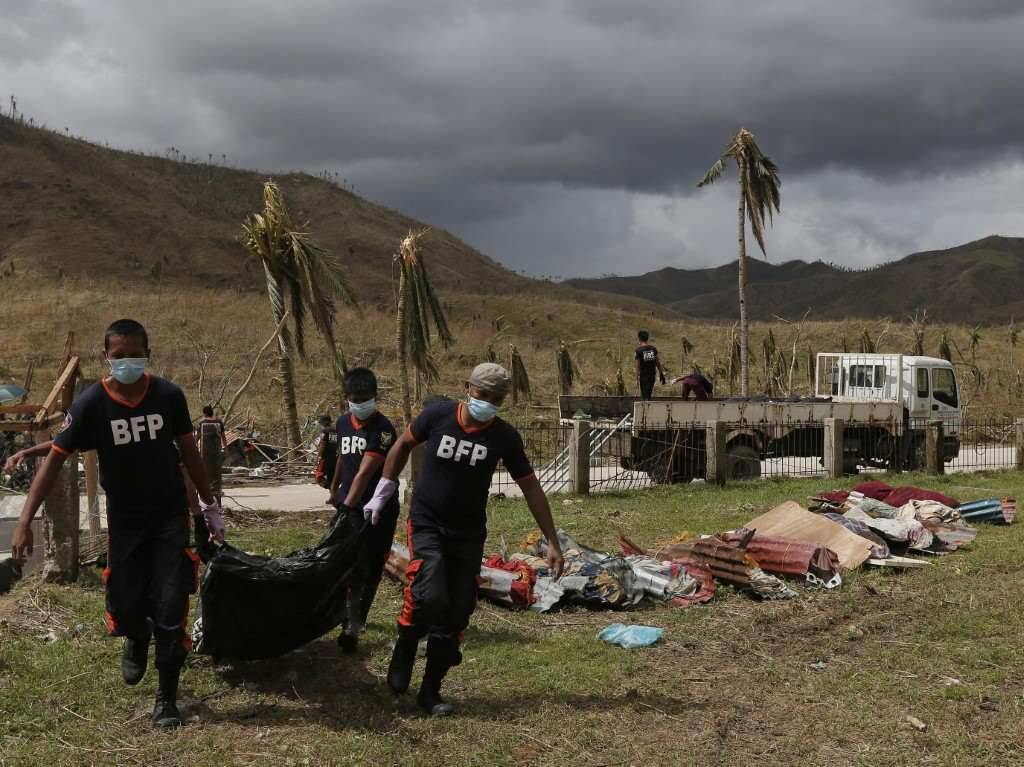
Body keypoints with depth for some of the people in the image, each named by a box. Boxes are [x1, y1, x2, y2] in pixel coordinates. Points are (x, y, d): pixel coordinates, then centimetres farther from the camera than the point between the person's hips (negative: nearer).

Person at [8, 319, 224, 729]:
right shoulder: (90, 404, -14)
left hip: (171, 517, 0)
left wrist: (209, 506, 9)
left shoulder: (169, 396, -10)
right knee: (126, 607, 6)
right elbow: (54, 460, -13)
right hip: (124, 520, 0)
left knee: (170, 609, -6)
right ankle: (137, 641, 44)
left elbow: (188, 452, 3)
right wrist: (25, 521, -20)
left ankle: (166, 698, 10)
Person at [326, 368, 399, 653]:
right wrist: (334, 490, 34)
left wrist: (347, 505, -32)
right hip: (350, 507, 3)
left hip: (380, 509, -3)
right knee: (355, 568, -8)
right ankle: (352, 626, -8)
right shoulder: (343, 423, 5)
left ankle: (357, 618, 18)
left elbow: (365, 473, -25)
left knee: (373, 568, 5)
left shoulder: (383, 429, -16)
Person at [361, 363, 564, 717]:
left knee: (456, 615, 3)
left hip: (469, 534, 2)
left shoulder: (504, 437, -8)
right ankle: (404, 651, 6)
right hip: (427, 524, -2)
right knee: (430, 597, -24)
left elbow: (531, 488, 0)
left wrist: (552, 543, -1)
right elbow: (403, 445, 8)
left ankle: (431, 690, 18)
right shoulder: (437, 416, -11)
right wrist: (383, 492, 12)